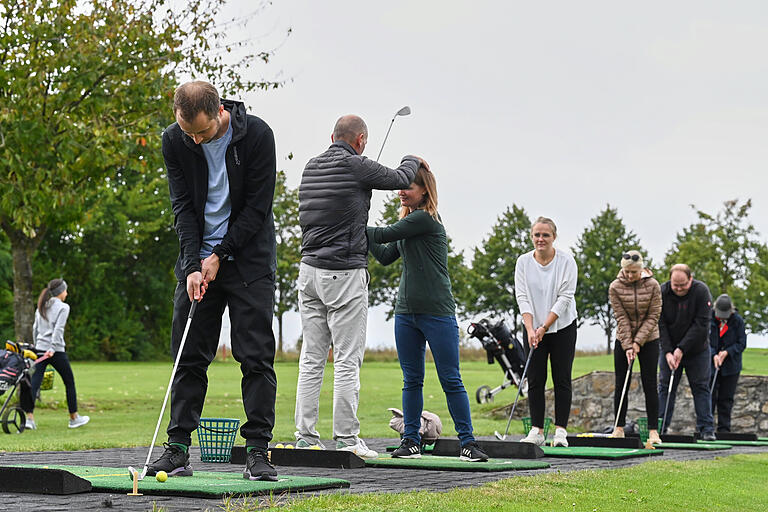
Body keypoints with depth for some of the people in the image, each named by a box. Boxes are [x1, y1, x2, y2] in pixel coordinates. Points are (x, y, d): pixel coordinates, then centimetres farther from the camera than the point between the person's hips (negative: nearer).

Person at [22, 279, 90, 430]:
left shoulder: (41, 307, 14)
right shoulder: (63, 307, -5)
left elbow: (35, 329, 16)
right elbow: (58, 329, -15)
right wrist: (53, 348, -19)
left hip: (40, 348, 6)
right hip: (56, 351, -6)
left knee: (34, 383, -3)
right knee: (69, 382, 10)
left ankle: (29, 418, -15)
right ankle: (74, 418, 17)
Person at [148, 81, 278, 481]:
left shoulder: (256, 135, -15)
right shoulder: (174, 141, -6)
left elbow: (258, 206, -13)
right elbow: (183, 207, -6)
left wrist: (220, 256, -14)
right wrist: (194, 265, -15)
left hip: (248, 260, -3)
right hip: (199, 260, 3)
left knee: (256, 355, -6)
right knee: (188, 354, 2)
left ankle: (257, 450, -3)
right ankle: (178, 450, 6)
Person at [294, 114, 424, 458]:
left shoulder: (311, 167, 11)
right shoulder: (355, 166, -9)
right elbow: (400, 179, 4)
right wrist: (412, 160, 25)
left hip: (309, 269, 7)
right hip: (344, 274, -7)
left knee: (311, 357, 7)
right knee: (347, 359, -3)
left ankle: (305, 436, 7)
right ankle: (346, 439, -2)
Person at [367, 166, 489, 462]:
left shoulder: (425, 219, -11)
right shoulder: (408, 221, 14)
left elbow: (384, 235, -12)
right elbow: (385, 256, 17)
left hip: (438, 313, -8)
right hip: (406, 312, 8)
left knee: (451, 380, -4)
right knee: (412, 380, 8)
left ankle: (467, 443, 2)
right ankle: (411, 442, 14)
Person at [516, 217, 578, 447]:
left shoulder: (566, 261, -9)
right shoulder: (523, 262, -2)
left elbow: (565, 297, -13)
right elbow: (522, 296, -6)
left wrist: (544, 327, -17)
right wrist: (530, 329, -17)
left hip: (562, 327, -2)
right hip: (533, 327, 2)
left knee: (562, 379, -2)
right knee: (535, 380, -1)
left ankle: (560, 431, 1)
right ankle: (536, 431, 3)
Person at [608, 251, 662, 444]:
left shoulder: (653, 285, -11)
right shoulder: (615, 287, -9)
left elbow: (653, 317, -10)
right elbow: (621, 318, -11)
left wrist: (637, 343, -15)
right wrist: (627, 346, -16)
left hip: (648, 340, -1)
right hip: (623, 341, 1)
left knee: (650, 385, -3)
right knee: (621, 385, 1)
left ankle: (653, 430, -2)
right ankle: (619, 428, 7)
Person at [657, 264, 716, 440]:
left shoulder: (701, 291, -17)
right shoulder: (661, 292, -12)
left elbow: (701, 324, -20)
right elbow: (660, 324, -11)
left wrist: (681, 349, -22)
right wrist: (667, 352, -19)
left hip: (697, 349, -1)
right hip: (669, 349, 2)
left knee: (701, 388, 0)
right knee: (665, 388, 1)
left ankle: (706, 428, 4)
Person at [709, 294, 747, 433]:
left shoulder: (738, 320, -5)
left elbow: (741, 343, -3)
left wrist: (727, 352, -16)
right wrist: (713, 355, -18)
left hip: (731, 366, 0)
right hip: (710, 364, 0)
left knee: (726, 399, 4)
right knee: (709, 397, -1)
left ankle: (724, 429, 11)